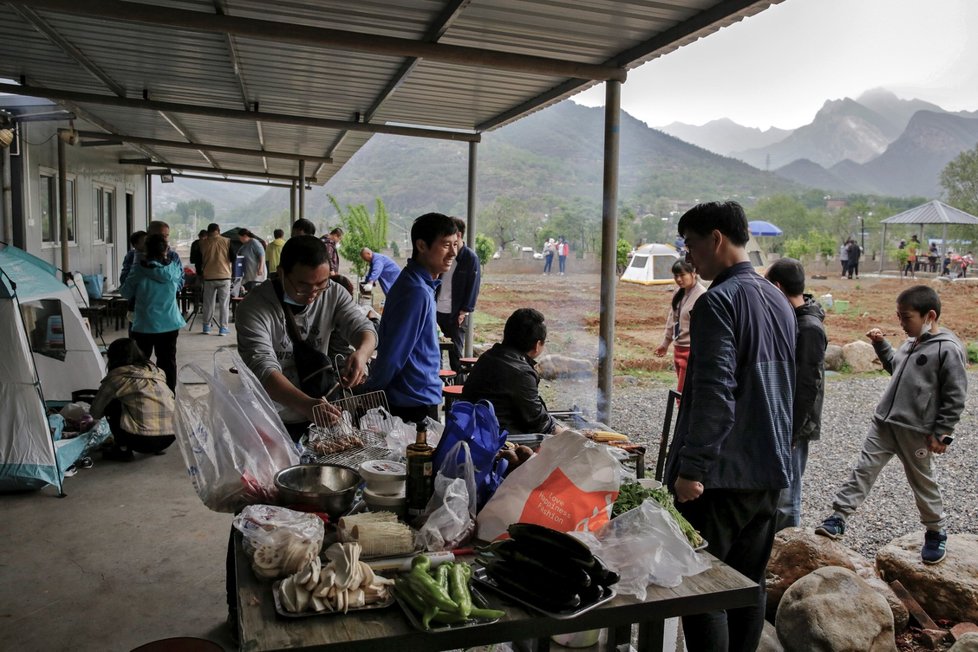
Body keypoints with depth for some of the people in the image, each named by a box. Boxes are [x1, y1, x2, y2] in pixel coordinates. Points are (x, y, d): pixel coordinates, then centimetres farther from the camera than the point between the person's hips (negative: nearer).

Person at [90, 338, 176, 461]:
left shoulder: (118, 376, 1)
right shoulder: (157, 371, 15)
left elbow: (96, 411, 13)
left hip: (143, 441, -5)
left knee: (111, 404, 14)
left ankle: (123, 450, 14)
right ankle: (155, 449, 20)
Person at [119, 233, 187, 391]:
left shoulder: (139, 269, -12)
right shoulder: (173, 268, -6)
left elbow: (126, 293, -2)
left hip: (144, 325, -2)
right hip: (170, 324, 2)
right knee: (168, 362, 10)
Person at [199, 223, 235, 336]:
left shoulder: (203, 244, 0)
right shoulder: (227, 242, -5)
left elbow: (199, 261, 6)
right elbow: (233, 259, -3)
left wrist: (200, 274, 22)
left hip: (209, 278, 2)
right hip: (224, 277, -2)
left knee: (208, 303, 13)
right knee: (224, 303, 5)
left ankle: (206, 327, 19)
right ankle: (223, 328, 4)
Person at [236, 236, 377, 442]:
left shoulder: (333, 293, -3)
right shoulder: (254, 307, -18)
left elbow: (363, 328, -9)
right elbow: (262, 368, -29)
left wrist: (361, 353, -35)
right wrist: (306, 404, -46)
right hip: (269, 424, -6)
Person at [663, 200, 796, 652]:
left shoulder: (718, 301, -14)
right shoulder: (779, 301, 13)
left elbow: (715, 394, -22)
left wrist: (692, 468, -19)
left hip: (722, 472, -9)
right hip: (769, 469, 9)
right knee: (749, 583, 16)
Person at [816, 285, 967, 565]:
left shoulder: (948, 349, -15)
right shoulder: (910, 343, 8)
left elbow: (955, 397, -13)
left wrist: (941, 433, -12)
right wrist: (880, 343, 13)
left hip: (916, 431, -6)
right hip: (883, 422, 7)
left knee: (923, 482, 10)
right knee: (864, 468, 3)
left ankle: (936, 533, 30)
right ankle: (839, 517, 6)